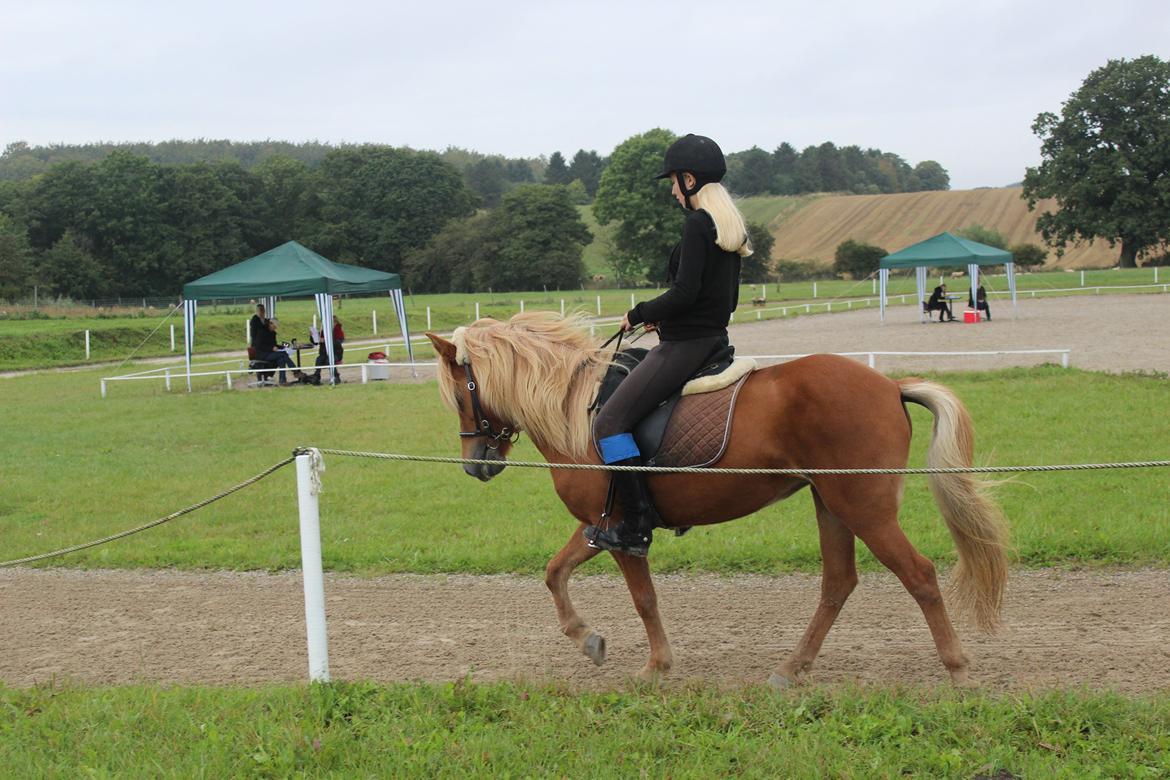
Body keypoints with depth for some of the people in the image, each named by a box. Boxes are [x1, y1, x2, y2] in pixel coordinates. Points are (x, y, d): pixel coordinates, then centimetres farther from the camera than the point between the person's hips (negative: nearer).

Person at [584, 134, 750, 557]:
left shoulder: (697, 224, -16)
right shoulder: (731, 227, 13)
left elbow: (684, 294, -23)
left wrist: (640, 313, -8)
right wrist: (664, 317, 18)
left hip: (685, 345, -11)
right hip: (713, 338, 11)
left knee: (611, 420, -10)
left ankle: (637, 527, -13)